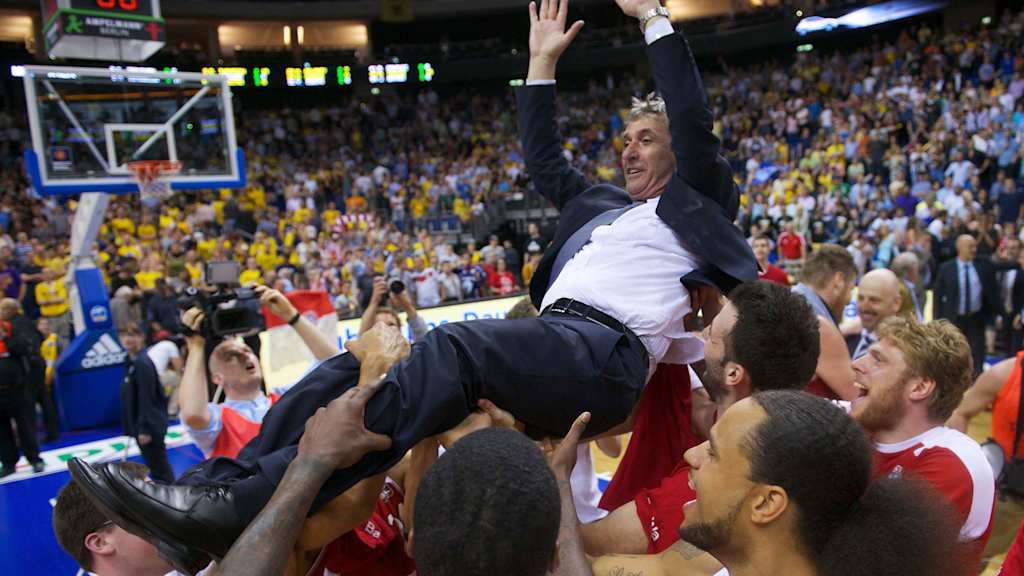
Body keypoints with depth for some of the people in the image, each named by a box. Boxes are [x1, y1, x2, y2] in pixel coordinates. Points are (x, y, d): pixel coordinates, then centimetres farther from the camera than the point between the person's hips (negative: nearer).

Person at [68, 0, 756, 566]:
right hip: (551, 345, 7)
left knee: (452, 350, -36)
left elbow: (694, 122, 4)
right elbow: (543, 160, 39)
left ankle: (242, 512, -40)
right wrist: (543, 62, 40)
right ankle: (216, 484, -18)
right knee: (362, 362, -11)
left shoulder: (688, 204, 17)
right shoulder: (602, 200, 34)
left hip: (604, 353, -7)